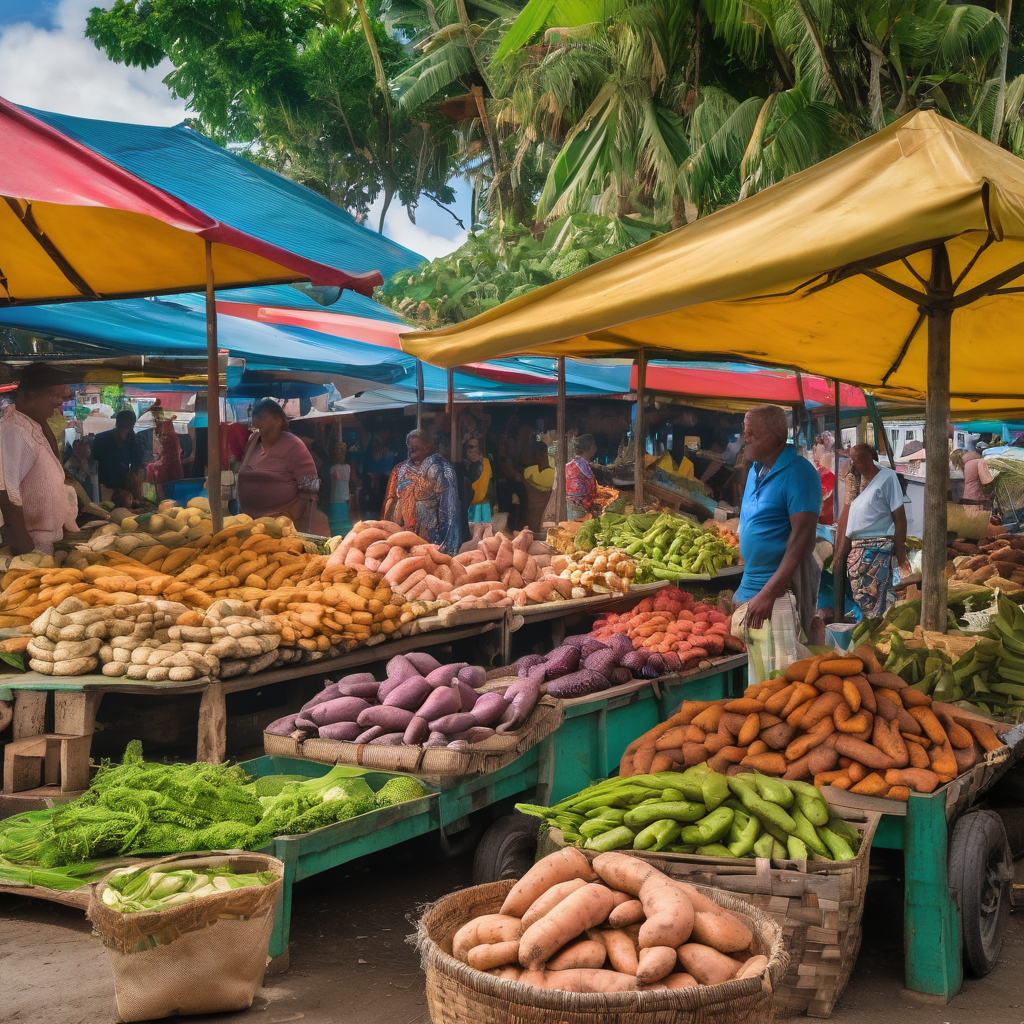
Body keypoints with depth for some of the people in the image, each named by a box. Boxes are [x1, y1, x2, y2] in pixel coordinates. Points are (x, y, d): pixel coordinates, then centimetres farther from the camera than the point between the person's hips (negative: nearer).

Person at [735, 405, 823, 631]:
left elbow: (803, 536, -22)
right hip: (748, 586, 8)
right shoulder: (755, 470, 10)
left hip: (782, 586, -8)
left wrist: (769, 593, -27)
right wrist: (748, 581, 11)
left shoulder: (798, 473, -15)